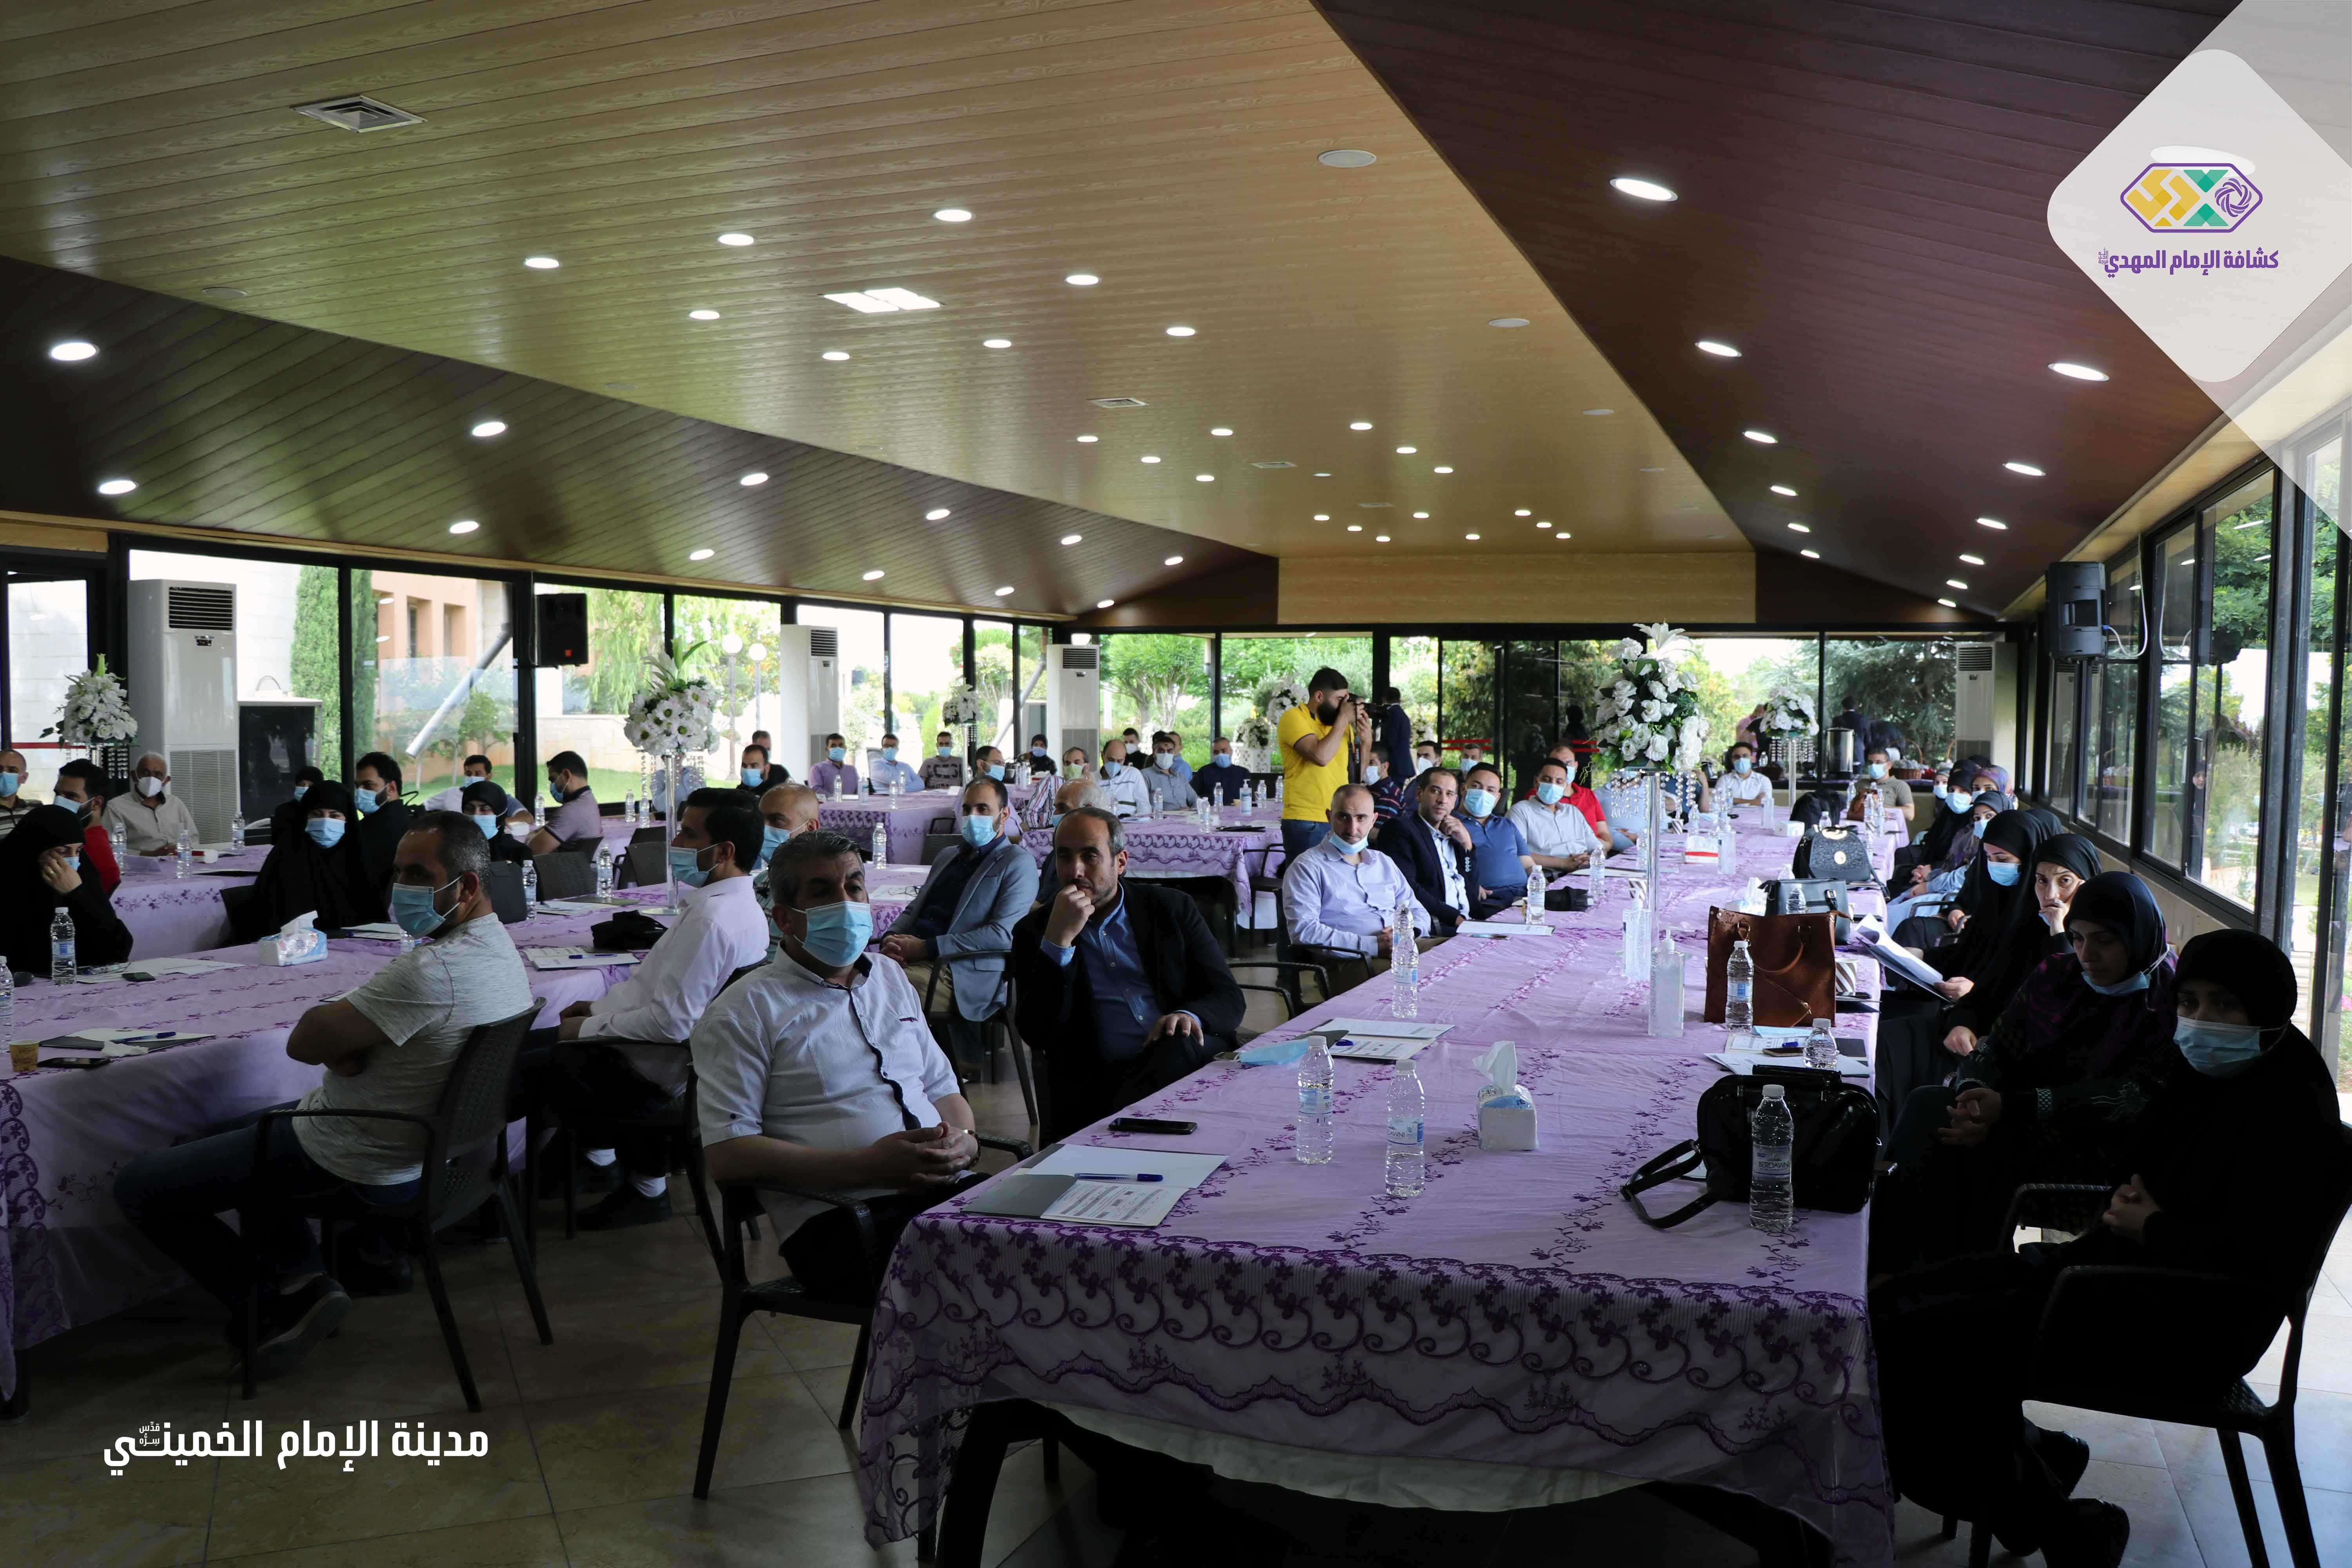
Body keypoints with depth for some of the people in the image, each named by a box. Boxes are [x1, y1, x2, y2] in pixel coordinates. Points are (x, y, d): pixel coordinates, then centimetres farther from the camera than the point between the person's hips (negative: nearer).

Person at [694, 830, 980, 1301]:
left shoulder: (891, 977, 24)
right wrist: (866, 1166, -14)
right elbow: (725, 1155, -6)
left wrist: (963, 1139, 3)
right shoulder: (746, 1010, 3)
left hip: (947, 1191, 6)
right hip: (839, 1219, -6)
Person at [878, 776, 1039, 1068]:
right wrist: (893, 938, 2)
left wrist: (926, 948, -15)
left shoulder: (1018, 864, 4)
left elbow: (1003, 934, -9)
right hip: (909, 957, 7)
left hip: (959, 972, -7)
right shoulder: (948, 857, 30)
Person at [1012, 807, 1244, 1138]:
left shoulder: (1172, 909, 14)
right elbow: (1039, 1035, -2)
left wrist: (1190, 1016, -15)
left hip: (1187, 1061, 2)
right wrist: (1058, 939, -11)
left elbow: (1229, 999, 9)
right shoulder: (1034, 931, 11)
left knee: (1180, 1045, -33)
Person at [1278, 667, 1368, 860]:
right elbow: (1321, 757, -22)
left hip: (1341, 822, 6)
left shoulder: (1340, 722, 13)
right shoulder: (1294, 718, -6)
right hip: (1307, 824, -6)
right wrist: (1344, 719, -12)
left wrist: (1366, 741, 2)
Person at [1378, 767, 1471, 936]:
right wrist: (1455, 918, -18)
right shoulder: (1401, 829, 2)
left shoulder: (1455, 834, 25)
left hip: (1466, 922, 7)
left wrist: (1467, 843, 7)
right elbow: (1407, 887, -12)